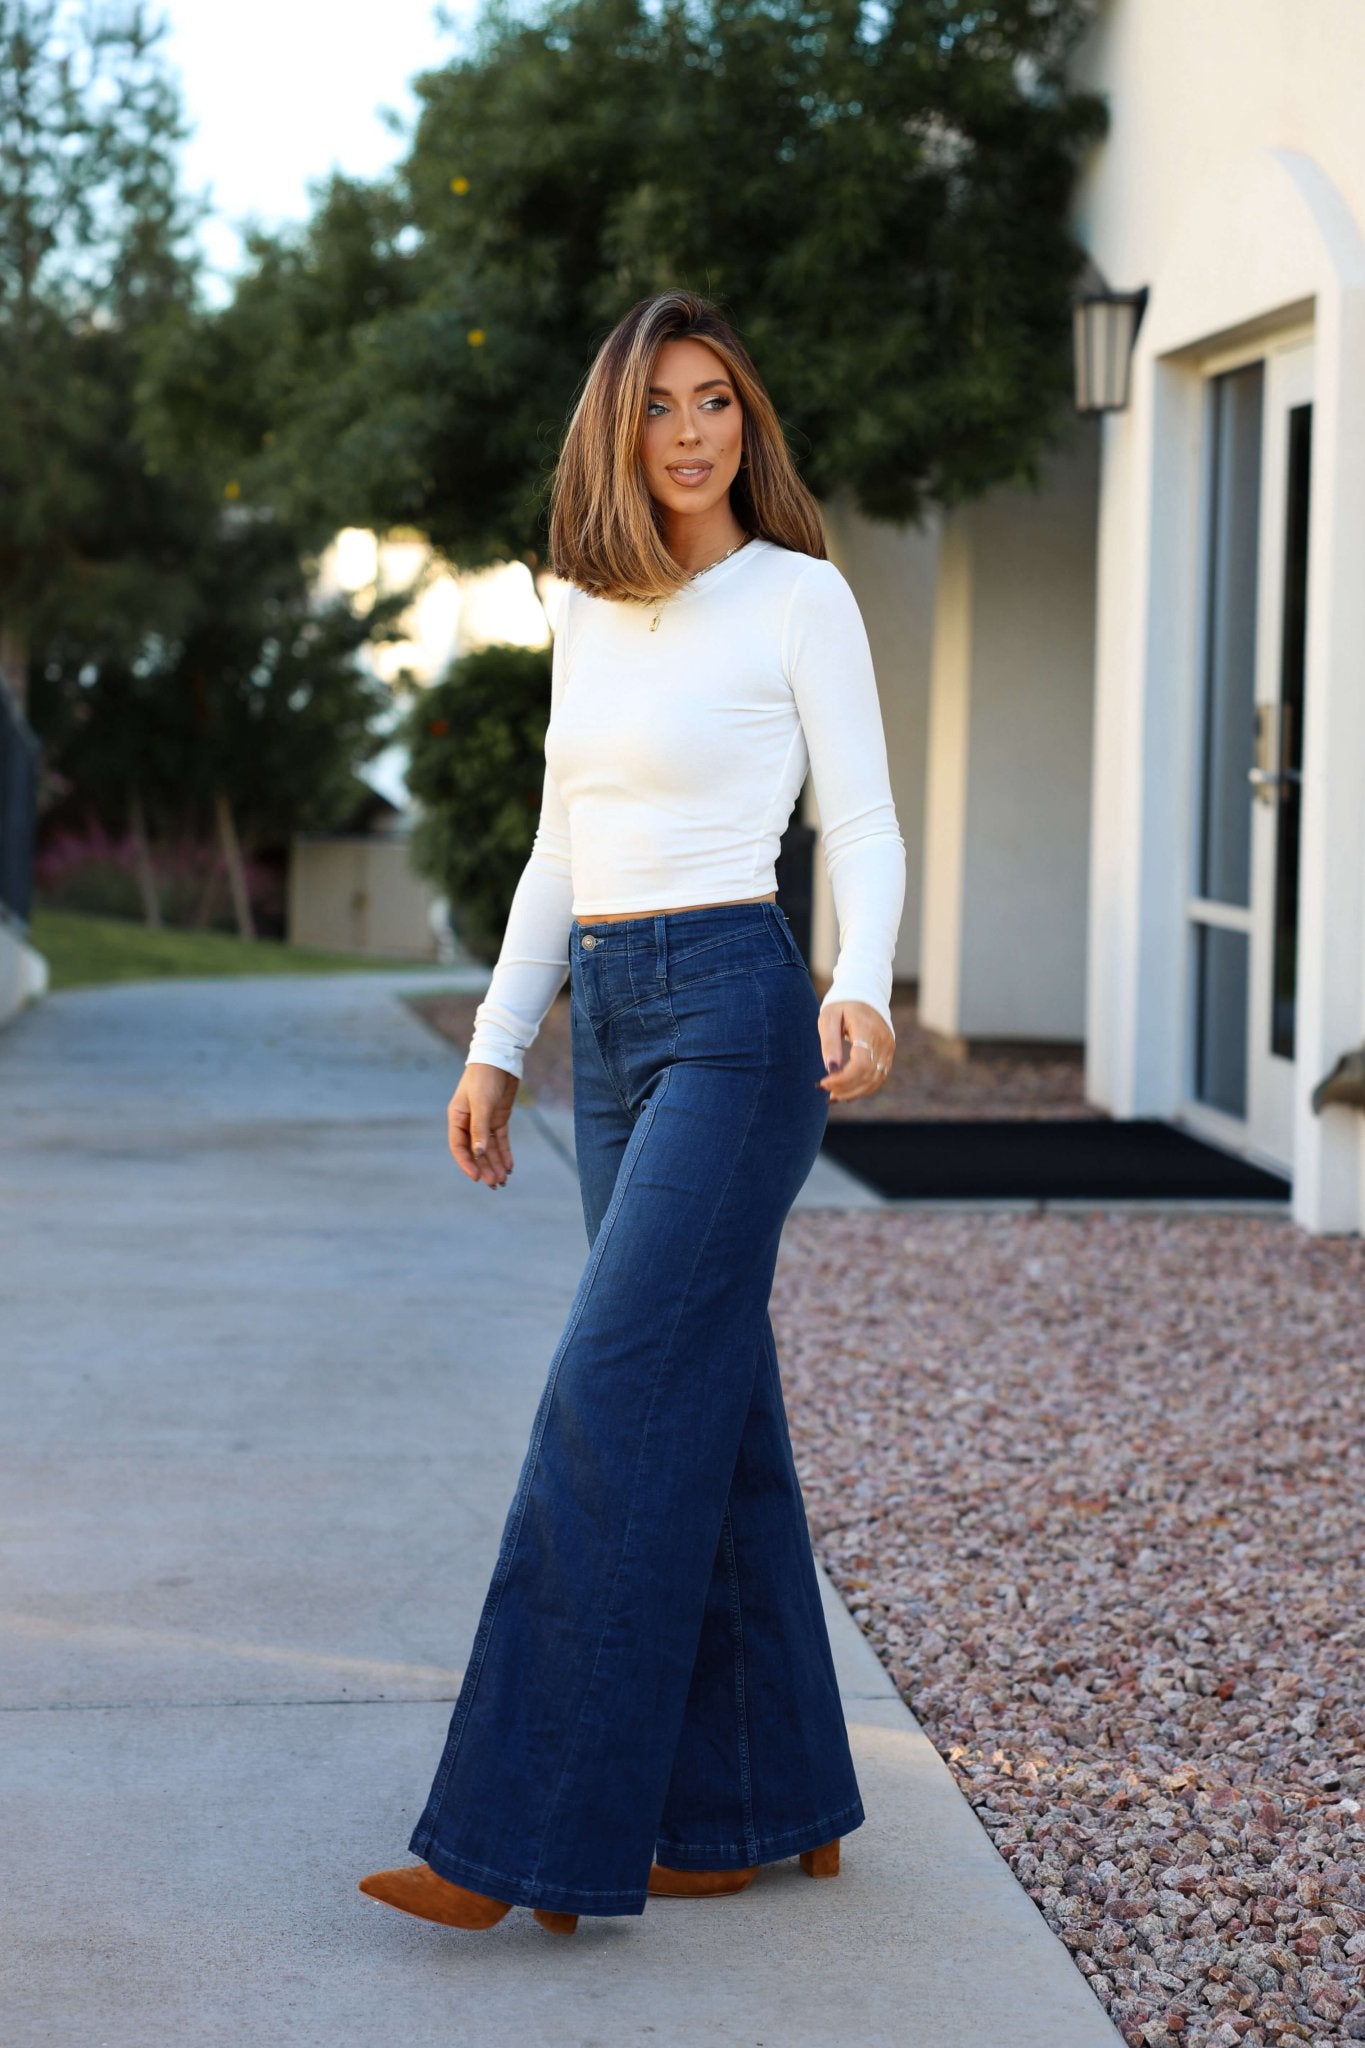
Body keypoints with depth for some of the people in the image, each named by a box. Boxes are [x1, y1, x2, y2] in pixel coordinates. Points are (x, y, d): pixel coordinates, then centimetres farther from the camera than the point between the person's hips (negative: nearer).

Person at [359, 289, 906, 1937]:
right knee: (708, 1404, 9)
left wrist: (865, 988, -25)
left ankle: (531, 1833, -8)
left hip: (735, 1013, -7)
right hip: (610, 1025, 7)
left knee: (615, 1396, -11)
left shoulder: (799, 596, -4)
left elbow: (863, 826, -7)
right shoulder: (592, 613, 14)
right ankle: (766, 1802, 17)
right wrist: (497, 1048, 15)